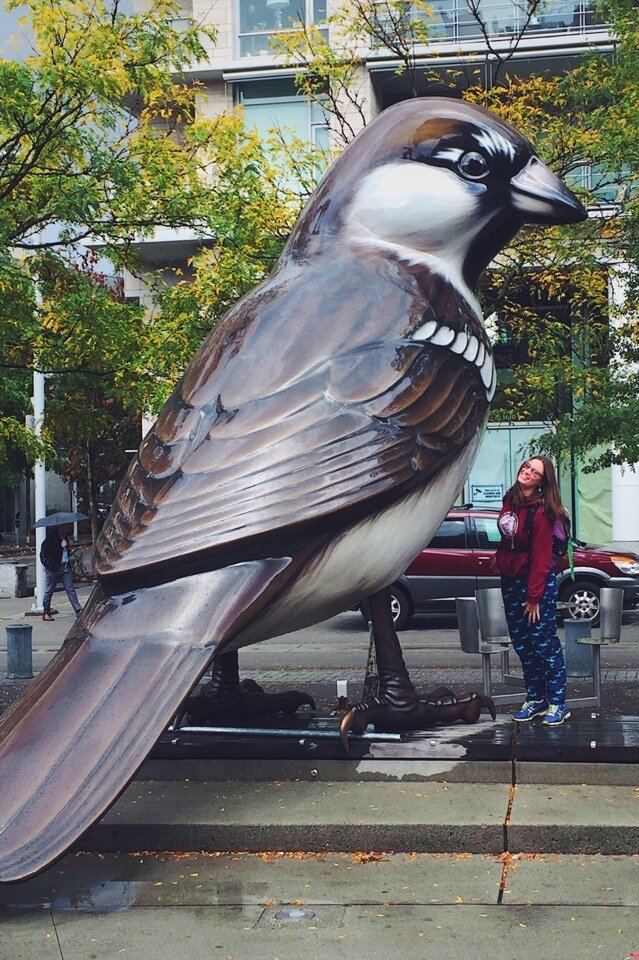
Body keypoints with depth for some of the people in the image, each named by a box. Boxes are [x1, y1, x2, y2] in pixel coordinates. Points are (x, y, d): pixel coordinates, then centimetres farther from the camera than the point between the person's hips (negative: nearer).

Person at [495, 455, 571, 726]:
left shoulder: (540, 512, -18)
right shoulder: (510, 500, 5)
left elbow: (541, 557, -18)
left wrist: (534, 597, -18)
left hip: (537, 582, -8)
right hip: (510, 580, 8)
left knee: (544, 643, -4)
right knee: (522, 643, 12)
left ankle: (557, 704, 5)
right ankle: (535, 699, 22)